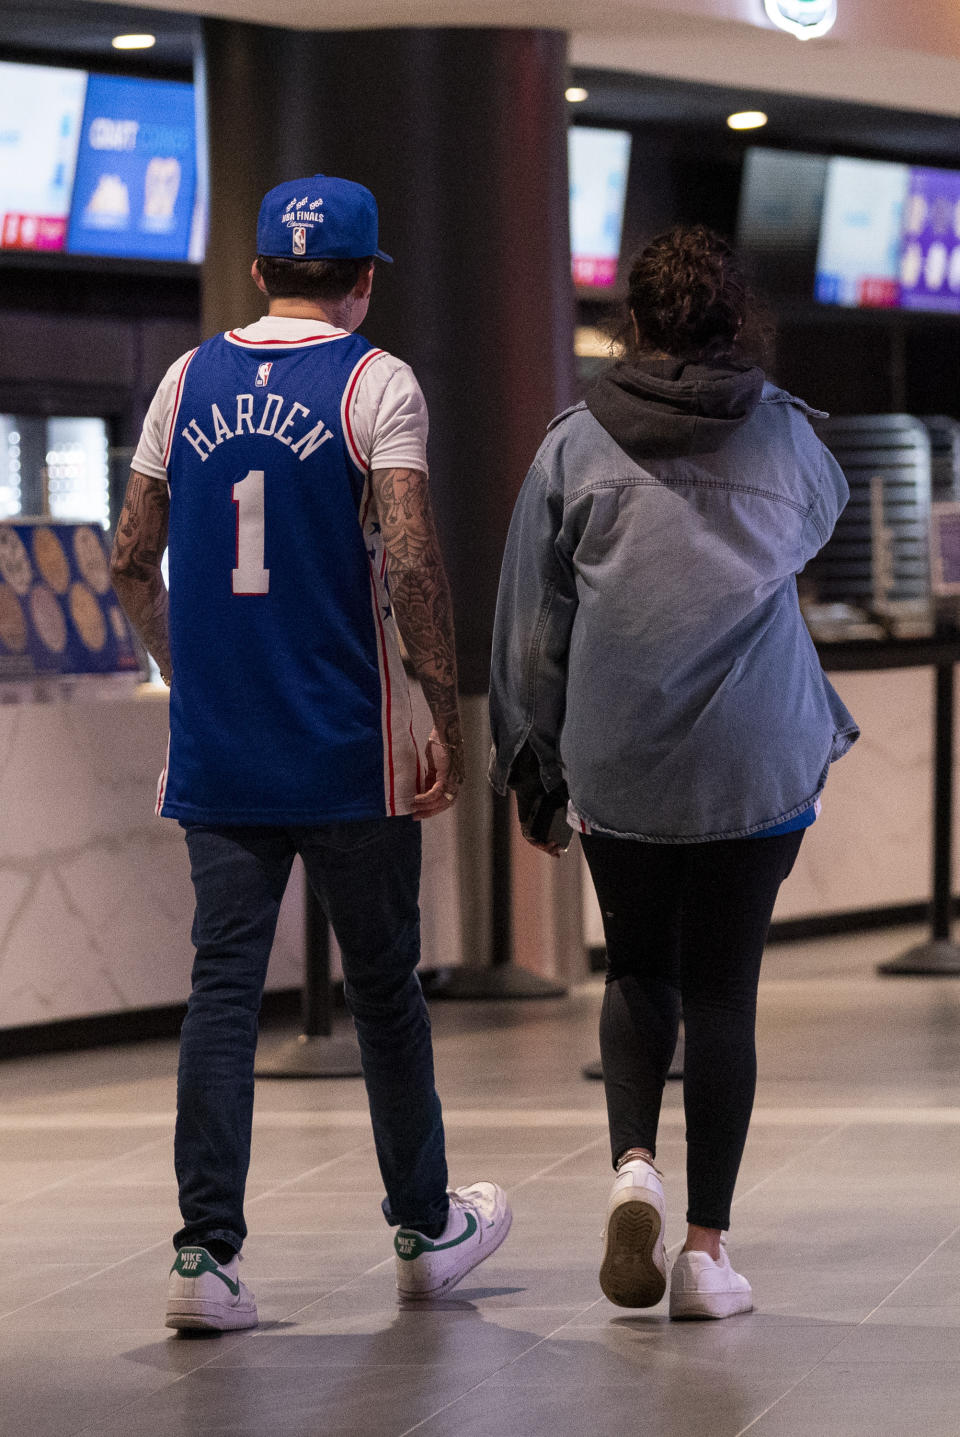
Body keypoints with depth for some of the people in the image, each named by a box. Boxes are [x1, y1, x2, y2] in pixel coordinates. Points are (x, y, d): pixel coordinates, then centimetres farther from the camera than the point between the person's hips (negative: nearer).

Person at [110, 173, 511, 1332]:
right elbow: (411, 564, -16)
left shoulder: (188, 382, 8)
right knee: (382, 981, 10)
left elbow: (132, 563, 11)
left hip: (217, 748, 3)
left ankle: (205, 1250, -6)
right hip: (347, 755, -3)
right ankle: (424, 1229, 23)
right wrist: (447, 719, -9)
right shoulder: (375, 386, -6)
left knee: (223, 984, 3)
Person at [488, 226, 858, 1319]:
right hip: (756, 764, 0)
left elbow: (530, 625, 2)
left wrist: (531, 764, 11)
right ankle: (707, 1247, 5)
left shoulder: (575, 447, -2)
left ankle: (633, 1164, -6)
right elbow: (823, 515, 25)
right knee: (723, 992, 6)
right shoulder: (785, 436, 0)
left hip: (617, 766, 0)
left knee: (637, 972, 17)